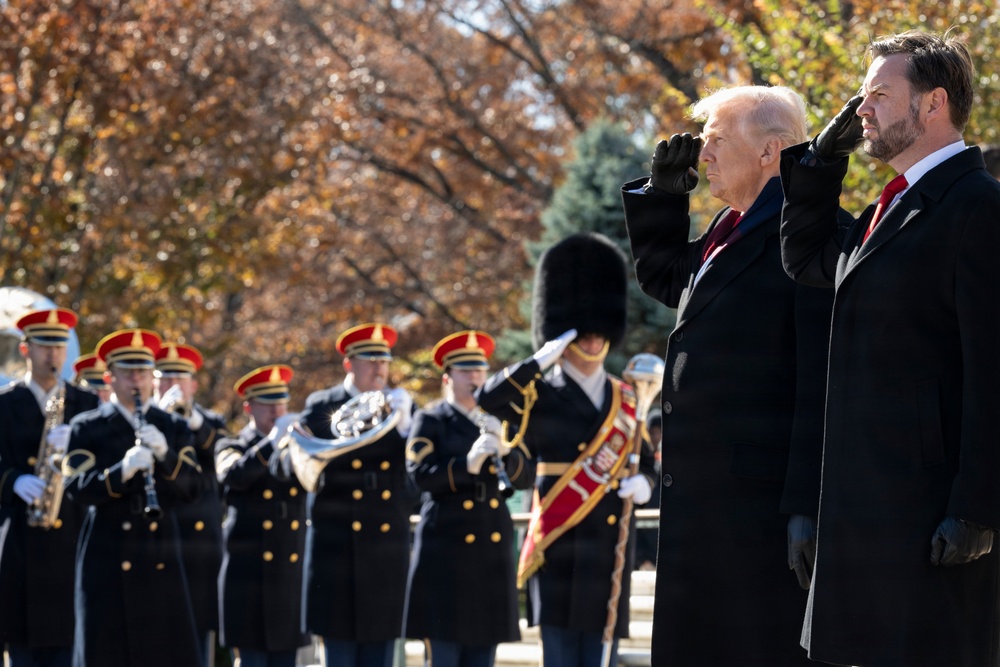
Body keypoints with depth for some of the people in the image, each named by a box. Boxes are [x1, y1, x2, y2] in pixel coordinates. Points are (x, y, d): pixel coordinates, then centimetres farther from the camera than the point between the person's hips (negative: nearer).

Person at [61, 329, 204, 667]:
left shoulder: (174, 428, 13)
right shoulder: (87, 428, 4)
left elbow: (189, 488, 2)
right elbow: (76, 489, -8)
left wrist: (165, 454, -16)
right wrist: (121, 471, -25)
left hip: (160, 559, 2)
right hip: (107, 560, -2)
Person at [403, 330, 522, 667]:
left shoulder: (498, 420, 15)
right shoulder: (430, 421, 1)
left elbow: (523, 473, 5)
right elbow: (420, 475, -13)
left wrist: (503, 447, -14)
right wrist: (467, 464, -26)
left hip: (493, 549, 5)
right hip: (446, 548, -5)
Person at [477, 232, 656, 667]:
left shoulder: (626, 400, 14)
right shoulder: (540, 396, -1)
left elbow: (646, 461, 22)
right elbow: (486, 402, -19)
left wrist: (643, 483, -1)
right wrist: (540, 361, -19)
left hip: (610, 554, 5)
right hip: (559, 553, -5)